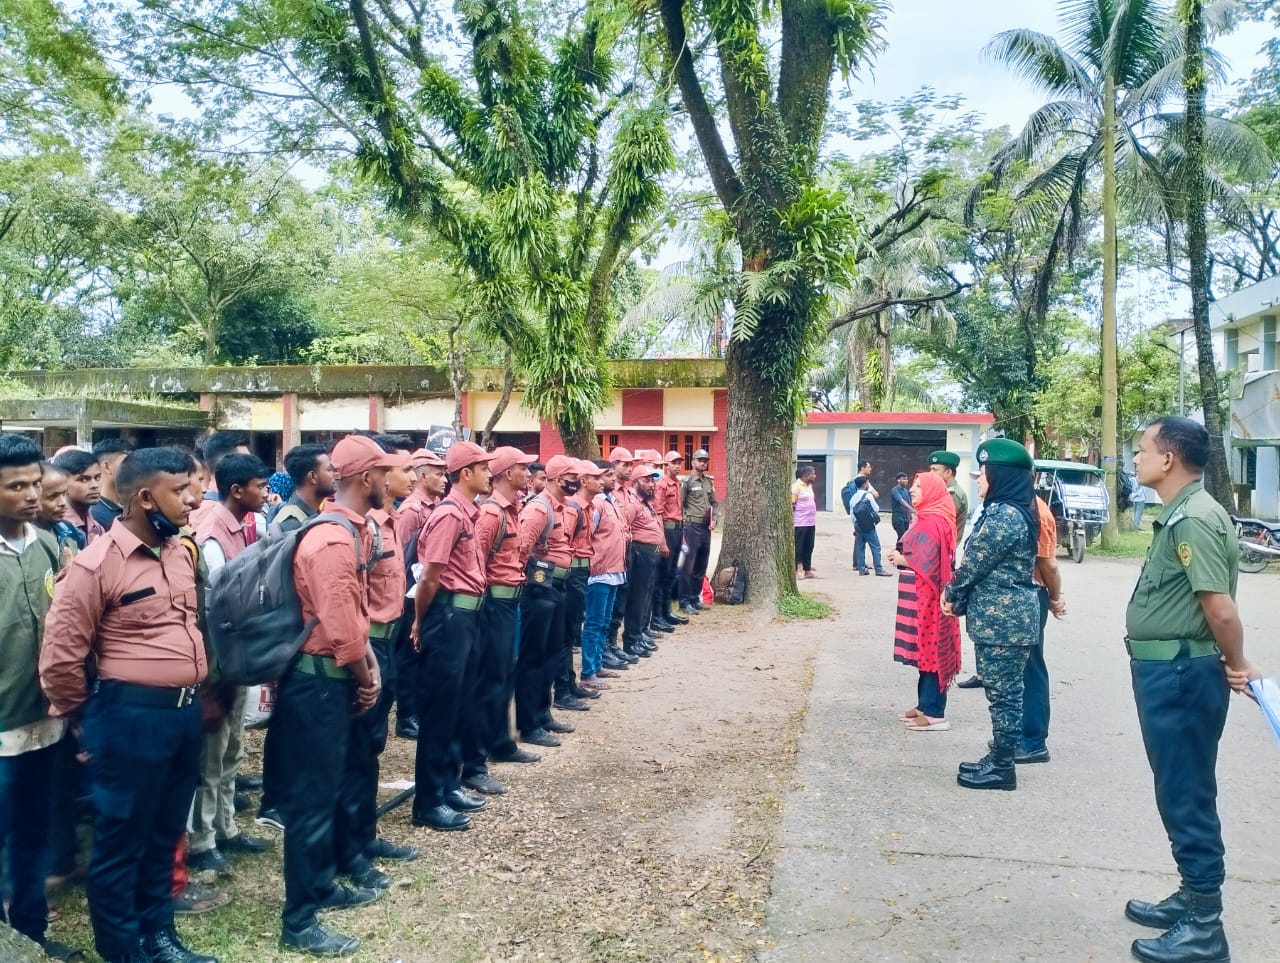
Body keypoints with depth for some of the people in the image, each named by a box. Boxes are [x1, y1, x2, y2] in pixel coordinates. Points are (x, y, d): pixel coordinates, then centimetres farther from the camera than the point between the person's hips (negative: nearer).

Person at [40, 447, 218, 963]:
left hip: (185, 711, 7)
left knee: (164, 835, 20)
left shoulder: (181, 552, 7)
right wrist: (88, 716, 0)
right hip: (132, 718, -7)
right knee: (121, 842, 9)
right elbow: (60, 656, -12)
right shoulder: (96, 564, -15)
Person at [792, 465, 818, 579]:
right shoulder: (796, 486, -11)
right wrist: (792, 521, -18)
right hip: (800, 523, -8)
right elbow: (791, 504, -15)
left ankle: (807, 570, 18)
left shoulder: (809, 485, 14)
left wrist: (814, 518, 17)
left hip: (811, 522, 8)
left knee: (809, 547, 11)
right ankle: (795, 570, 3)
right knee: (798, 547, -2)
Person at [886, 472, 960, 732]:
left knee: (929, 649, -6)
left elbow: (924, 561, -24)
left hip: (925, 596, -10)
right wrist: (900, 556, 0)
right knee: (926, 649, 14)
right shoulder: (927, 518, 16)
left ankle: (934, 713, -1)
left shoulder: (931, 522, -17)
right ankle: (925, 705, 22)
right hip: (921, 594, 10)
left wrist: (900, 560, -9)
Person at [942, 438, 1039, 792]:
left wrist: (951, 595, 1)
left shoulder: (1006, 516, -20)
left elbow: (975, 563, -15)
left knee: (1004, 692, -1)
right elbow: (978, 562, 15)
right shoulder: (1006, 511, 14)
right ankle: (998, 758, 25)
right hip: (1001, 616, 10)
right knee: (1002, 690, 16)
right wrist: (956, 595, 5)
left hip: (1003, 619, -10)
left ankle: (1002, 768, 8)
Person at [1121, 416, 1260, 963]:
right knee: (1180, 793, 19)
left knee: (1188, 796, 0)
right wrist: (1232, 666, 11)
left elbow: (1221, 609, -24)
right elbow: (1212, 607, 16)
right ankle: (1191, 898, 33)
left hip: (1181, 674, -10)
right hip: (1166, 671, 10)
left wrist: (1237, 667, -9)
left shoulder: (1195, 518, -20)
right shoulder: (1179, 515, 12)